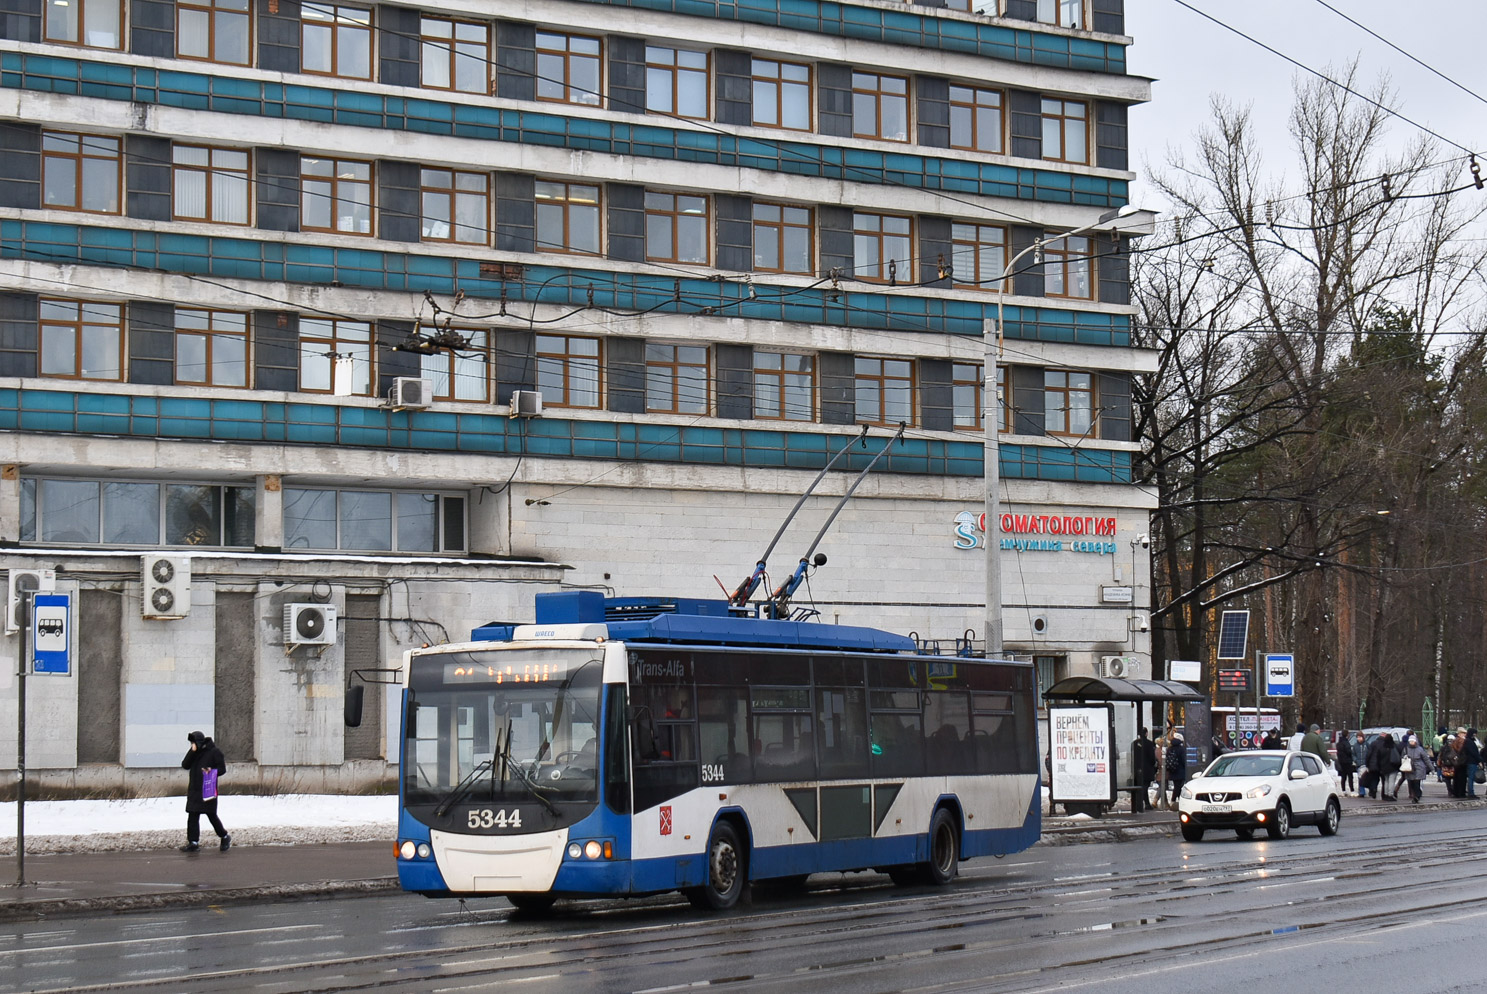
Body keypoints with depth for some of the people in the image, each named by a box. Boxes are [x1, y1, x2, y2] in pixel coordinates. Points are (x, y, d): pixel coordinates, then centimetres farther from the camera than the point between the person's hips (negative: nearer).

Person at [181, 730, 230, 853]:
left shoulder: (214, 752, -6)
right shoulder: (194, 753, 11)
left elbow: (222, 769, -5)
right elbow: (185, 765, 0)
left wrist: (211, 771, -23)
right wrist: (192, 752, -10)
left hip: (208, 790, -6)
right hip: (194, 790, 6)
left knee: (211, 815, 0)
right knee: (192, 816, 2)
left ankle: (225, 837, 18)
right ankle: (193, 842, 4)